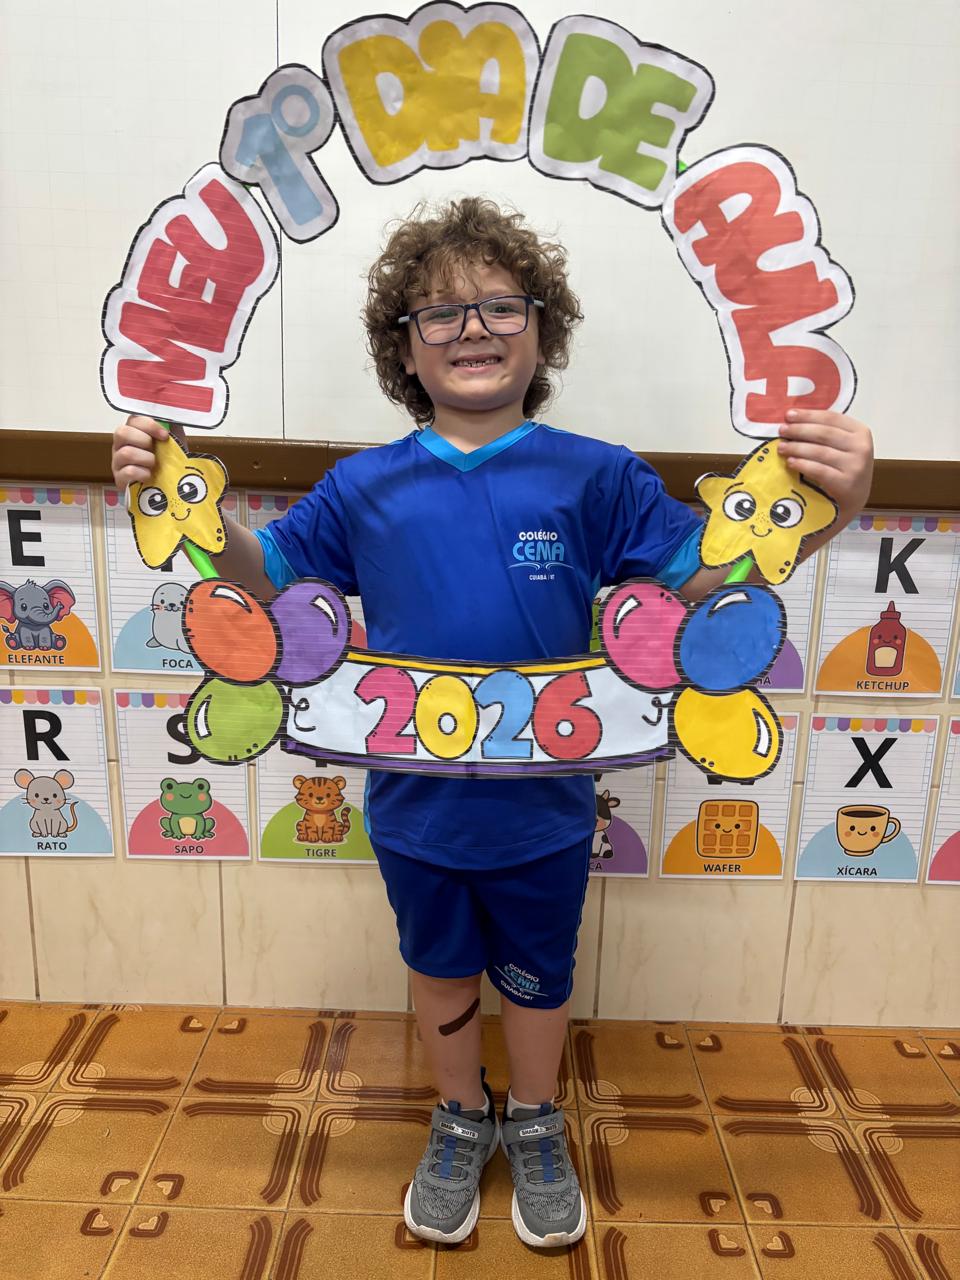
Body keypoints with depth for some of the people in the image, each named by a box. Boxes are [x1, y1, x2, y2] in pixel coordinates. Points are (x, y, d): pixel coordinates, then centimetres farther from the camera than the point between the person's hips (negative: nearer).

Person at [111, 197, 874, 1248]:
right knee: (440, 972, 24)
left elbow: (705, 568, -10)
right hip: (415, 807, 1)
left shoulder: (592, 477, -11)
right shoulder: (366, 488, -6)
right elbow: (263, 568, 5)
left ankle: (535, 1127, 53)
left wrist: (828, 504, -26)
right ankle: (461, 1123, 53)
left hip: (543, 807, -1)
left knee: (537, 978, 23)